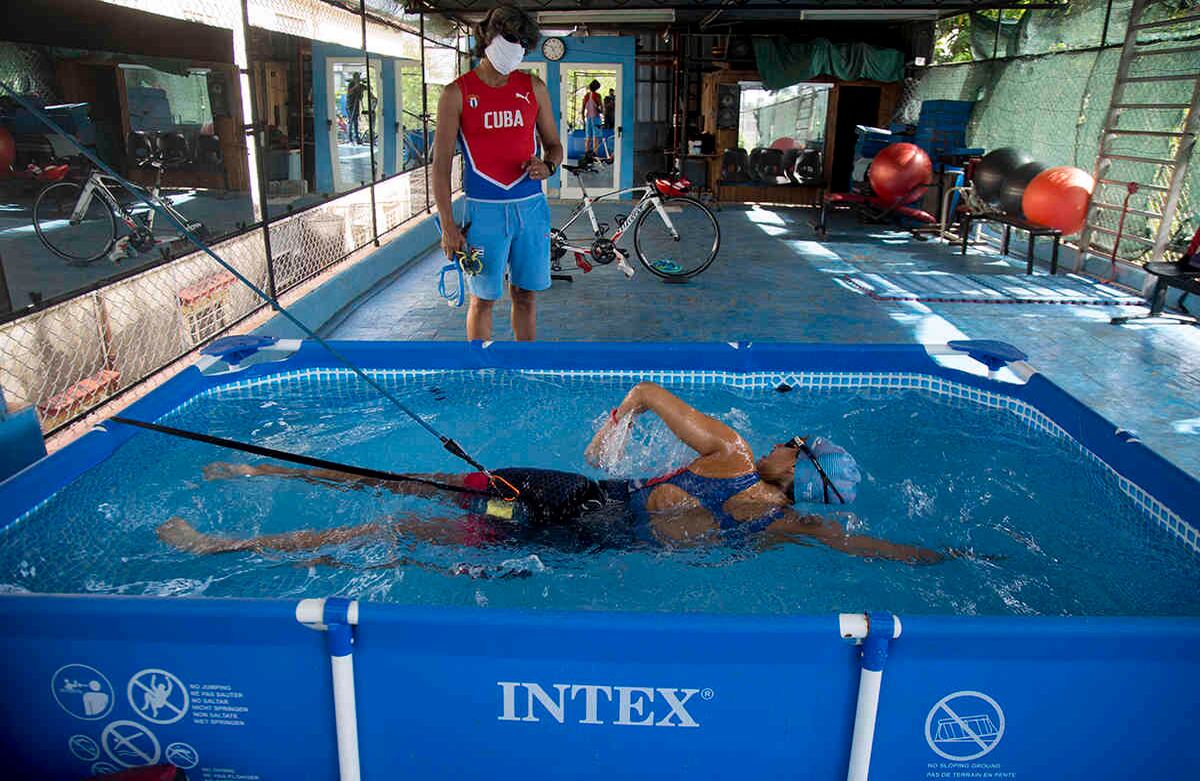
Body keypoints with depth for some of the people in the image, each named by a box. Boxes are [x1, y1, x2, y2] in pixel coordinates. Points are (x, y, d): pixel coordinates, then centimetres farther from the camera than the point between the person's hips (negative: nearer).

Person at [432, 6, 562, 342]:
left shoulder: (534, 87, 8)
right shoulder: (457, 93, -2)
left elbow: (553, 144, 15)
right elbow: (441, 164, -4)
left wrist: (547, 165, -10)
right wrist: (448, 225, -9)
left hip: (530, 206, 3)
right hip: (484, 210, -3)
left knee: (525, 295, 11)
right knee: (483, 299, 4)